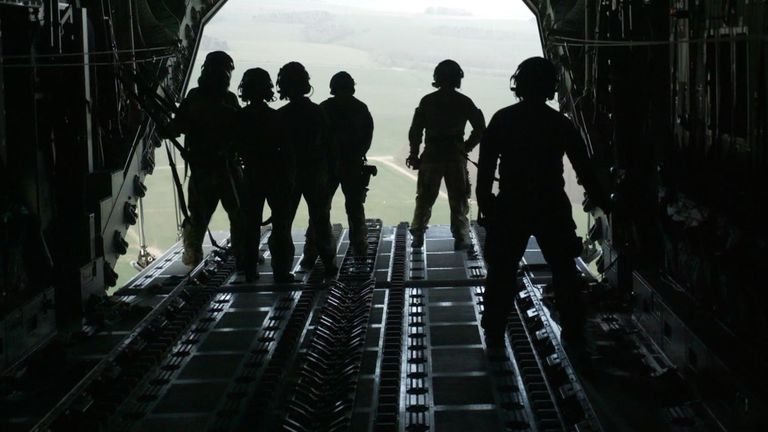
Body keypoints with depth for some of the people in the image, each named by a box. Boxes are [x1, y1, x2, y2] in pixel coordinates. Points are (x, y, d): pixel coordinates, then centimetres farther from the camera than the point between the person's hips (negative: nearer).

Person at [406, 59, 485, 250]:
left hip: (431, 155, 1)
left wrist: (414, 155, 8)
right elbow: (480, 128, 0)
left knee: (425, 198, 9)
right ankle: (461, 238, 5)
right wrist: (466, 147, 11)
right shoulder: (464, 102, 0)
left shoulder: (427, 101, 1)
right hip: (456, 156, -1)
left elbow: (415, 130, 0)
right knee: (459, 199, 6)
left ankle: (417, 236, 8)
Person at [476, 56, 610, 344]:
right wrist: (601, 201, 11)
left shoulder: (502, 120, -2)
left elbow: (486, 166, -4)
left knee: (502, 269, 8)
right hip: (551, 207, 0)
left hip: (511, 205, 0)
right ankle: (573, 331, 14)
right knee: (564, 269, 12)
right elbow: (584, 169, 2)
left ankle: (494, 330, 7)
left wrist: (485, 202, 2)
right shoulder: (560, 124, -2)